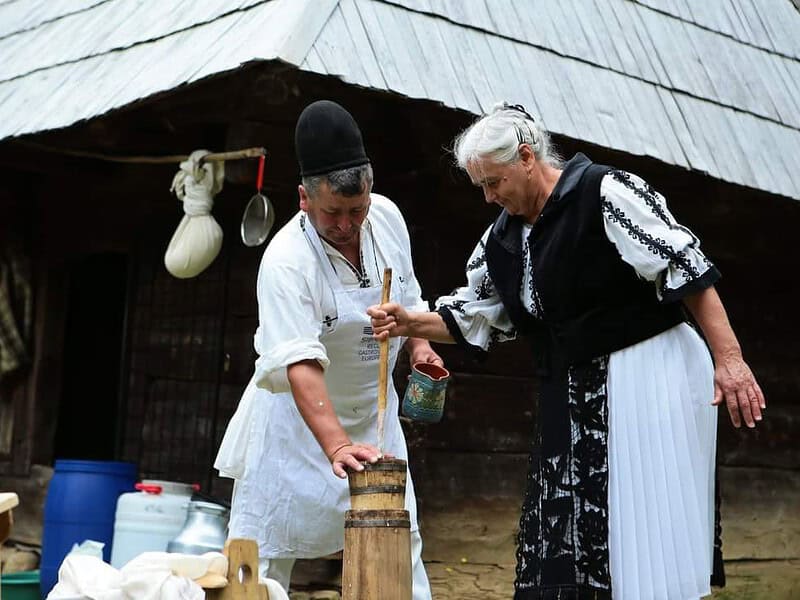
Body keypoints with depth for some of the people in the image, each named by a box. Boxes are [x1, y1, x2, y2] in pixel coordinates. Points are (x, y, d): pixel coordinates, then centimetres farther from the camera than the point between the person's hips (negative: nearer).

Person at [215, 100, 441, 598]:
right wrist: (336, 446, -46)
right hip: (298, 412, -5)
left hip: (372, 409, 5)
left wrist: (418, 343, -4)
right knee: (264, 553, -3)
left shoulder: (387, 216, -8)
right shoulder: (286, 259, -27)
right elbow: (302, 366, -37)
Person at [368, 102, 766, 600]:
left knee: (648, 529, -4)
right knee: (561, 542, 7)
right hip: (574, 397, 7)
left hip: (649, 375, -7)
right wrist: (410, 324, 3)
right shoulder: (503, 238, 10)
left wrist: (729, 359, -20)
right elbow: (472, 318, 19)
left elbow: (686, 269, -16)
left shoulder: (604, 193, -13)